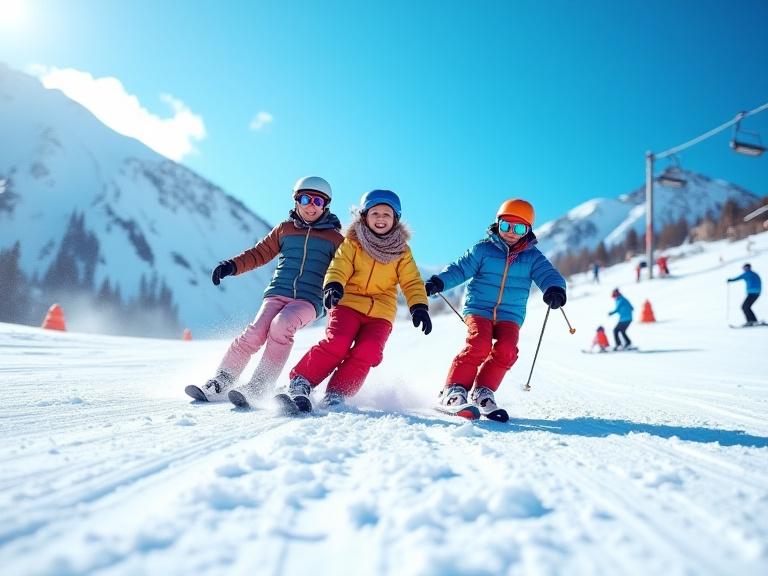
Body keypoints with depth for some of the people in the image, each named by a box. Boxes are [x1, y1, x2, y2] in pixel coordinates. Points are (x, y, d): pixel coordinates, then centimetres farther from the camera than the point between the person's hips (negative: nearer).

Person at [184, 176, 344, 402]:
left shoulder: (335, 238, 11)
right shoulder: (284, 229, 17)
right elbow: (260, 253, 19)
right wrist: (233, 265, 3)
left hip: (309, 300, -2)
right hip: (278, 293, 2)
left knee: (282, 324, -32)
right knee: (255, 333, -22)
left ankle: (257, 388, -28)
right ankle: (218, 383, -12)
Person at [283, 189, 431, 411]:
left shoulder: (402, 251, 10)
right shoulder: (352, 243, 5)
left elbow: (412, 282, 4)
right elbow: (339, 267, -7)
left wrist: (419, 307, -14)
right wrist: (333, 285, -30)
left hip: (380, 312, 2)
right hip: (348, 303, -1)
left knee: (367, 352, -22)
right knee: (336, 343, -24)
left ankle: (336, 394, -12)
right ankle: (300, 383, -12)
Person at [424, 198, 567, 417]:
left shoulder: (533, 257, 8)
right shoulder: (483, 249, 3)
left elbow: (548, 274, -5)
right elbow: (460, 269, -2)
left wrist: (555, 289, -29)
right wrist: (438, 282, -20)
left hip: (510, 316, 2)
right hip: (479, 309, -2)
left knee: (506, 350, -22)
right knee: (479, 344, -25)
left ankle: (482, 391, -7)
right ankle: (454, 389, -14)